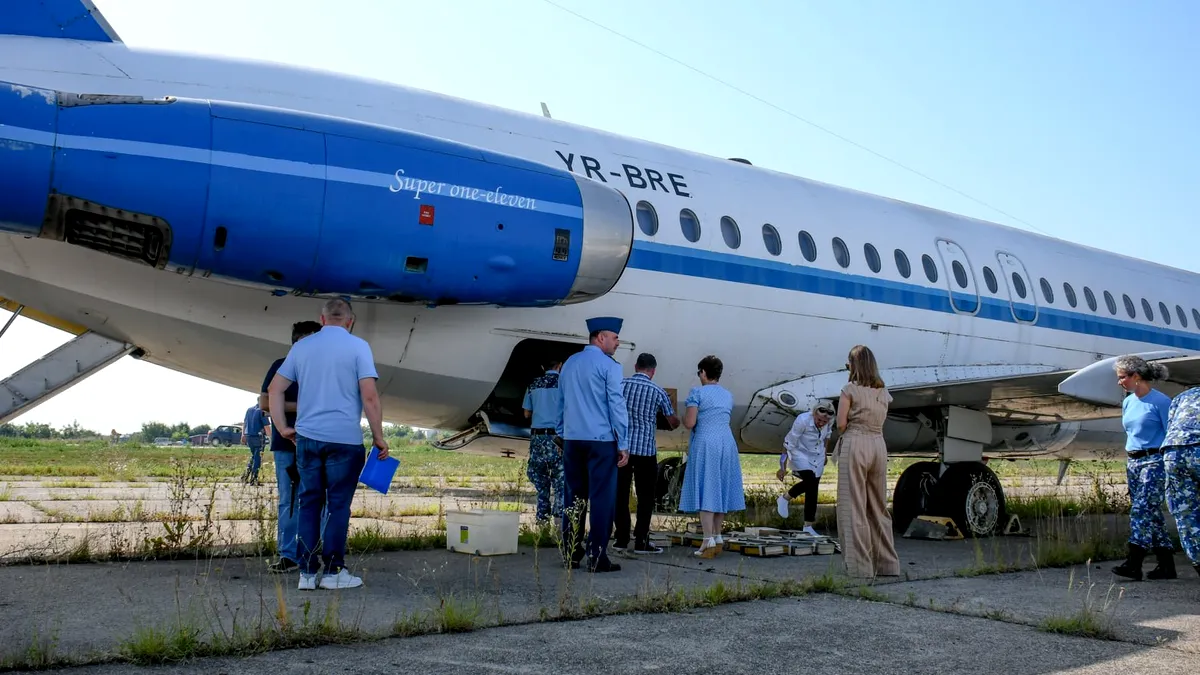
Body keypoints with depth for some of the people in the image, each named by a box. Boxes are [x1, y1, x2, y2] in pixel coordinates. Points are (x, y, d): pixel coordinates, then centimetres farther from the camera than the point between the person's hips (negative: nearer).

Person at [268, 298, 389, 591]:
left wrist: (283, 427, 14)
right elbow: (369, 396, -10)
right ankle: (333, 571, 6)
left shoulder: (301, 346, 10)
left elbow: (274, 389, 9)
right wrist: (379, 438, -3)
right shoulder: (358, 347, -3)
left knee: (309, 503, 10)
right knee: (338, 505, 3)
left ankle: (307, 572, 10)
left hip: (307, 437, 4)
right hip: (345, 438, -4)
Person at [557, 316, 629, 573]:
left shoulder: (569, 364, 13)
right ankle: (597, 558, -4)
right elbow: (617, 405, -9)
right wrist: (623, 444, -6)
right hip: (601, 440, -6)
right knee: (602, 497, -3)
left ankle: (570, 554, 14)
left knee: (574, 496, 11)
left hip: (572, 439, 6)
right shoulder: (609, 366, -7)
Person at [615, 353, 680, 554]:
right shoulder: (657, 391, -1)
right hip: (645, 449, -2)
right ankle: (641, 541, 6)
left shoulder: (620, 385, 2)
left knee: (620, 494, 10)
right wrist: (674, 425, 32)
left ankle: (621, 539, 14)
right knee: (645, 497, 6)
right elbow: (673, 421, 10)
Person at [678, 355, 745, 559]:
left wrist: (683, 418, 10)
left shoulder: (697, 392, -6)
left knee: (705, 490, -4)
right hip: (727, 443, 6)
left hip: (705, 444, -6)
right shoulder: (728, 395, 13)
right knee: (720, 489, 13)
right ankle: (718, 537, 18)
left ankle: (709, 541, -9)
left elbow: (690, 423, -13)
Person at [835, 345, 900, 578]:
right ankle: (888, 565, 19)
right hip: (878, 445, 6)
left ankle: (860, 567, -3)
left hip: (855, 445, -6)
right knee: (879, 507, 14)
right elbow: (881, 420, 14)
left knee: (854, 509, -2)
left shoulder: (850, 389, -7)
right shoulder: (883, 391, 11)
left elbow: (841, 423, -8)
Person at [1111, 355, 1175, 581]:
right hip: (1133, 463, 8)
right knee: (1152, 513, 9)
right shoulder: (1128, 402, 13)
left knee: (1142, 509, -15)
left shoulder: (1160, 401, -9)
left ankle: (1133, 564, -19)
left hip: (1154, 462, -8)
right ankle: (1166, 566, 15)